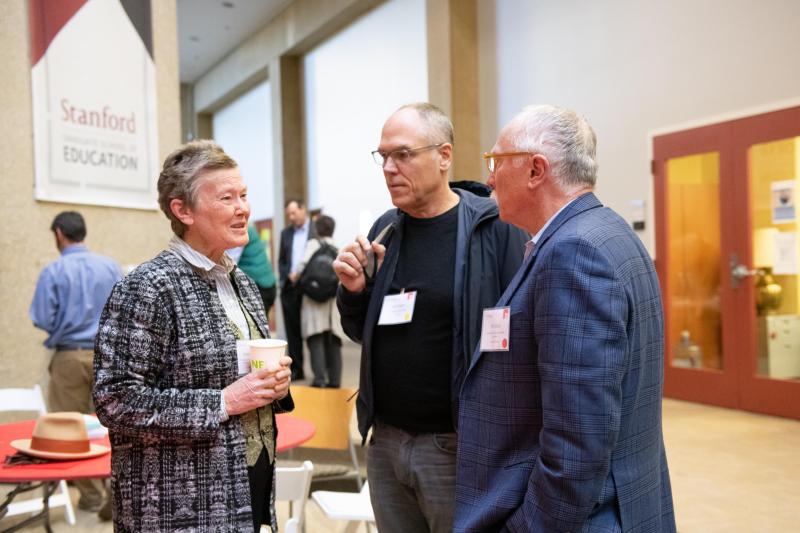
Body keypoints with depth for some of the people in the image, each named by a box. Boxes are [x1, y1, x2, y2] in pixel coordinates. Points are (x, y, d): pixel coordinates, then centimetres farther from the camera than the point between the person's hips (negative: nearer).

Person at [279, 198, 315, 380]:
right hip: (290, 288, 5)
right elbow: (281, 260, 19)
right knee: (292, 330, 6)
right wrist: (286, 277, 1)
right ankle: (296, 369, 13)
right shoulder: (286, 233, 16)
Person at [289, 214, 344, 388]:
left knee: (316, 339, -2)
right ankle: (334, 379, 7)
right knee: (333, 341, 8)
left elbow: (305, 263, -14)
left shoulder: (313, 244, 0)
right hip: (334, 298, 4)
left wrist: (296, 275, 2)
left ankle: (319, 378, -8)